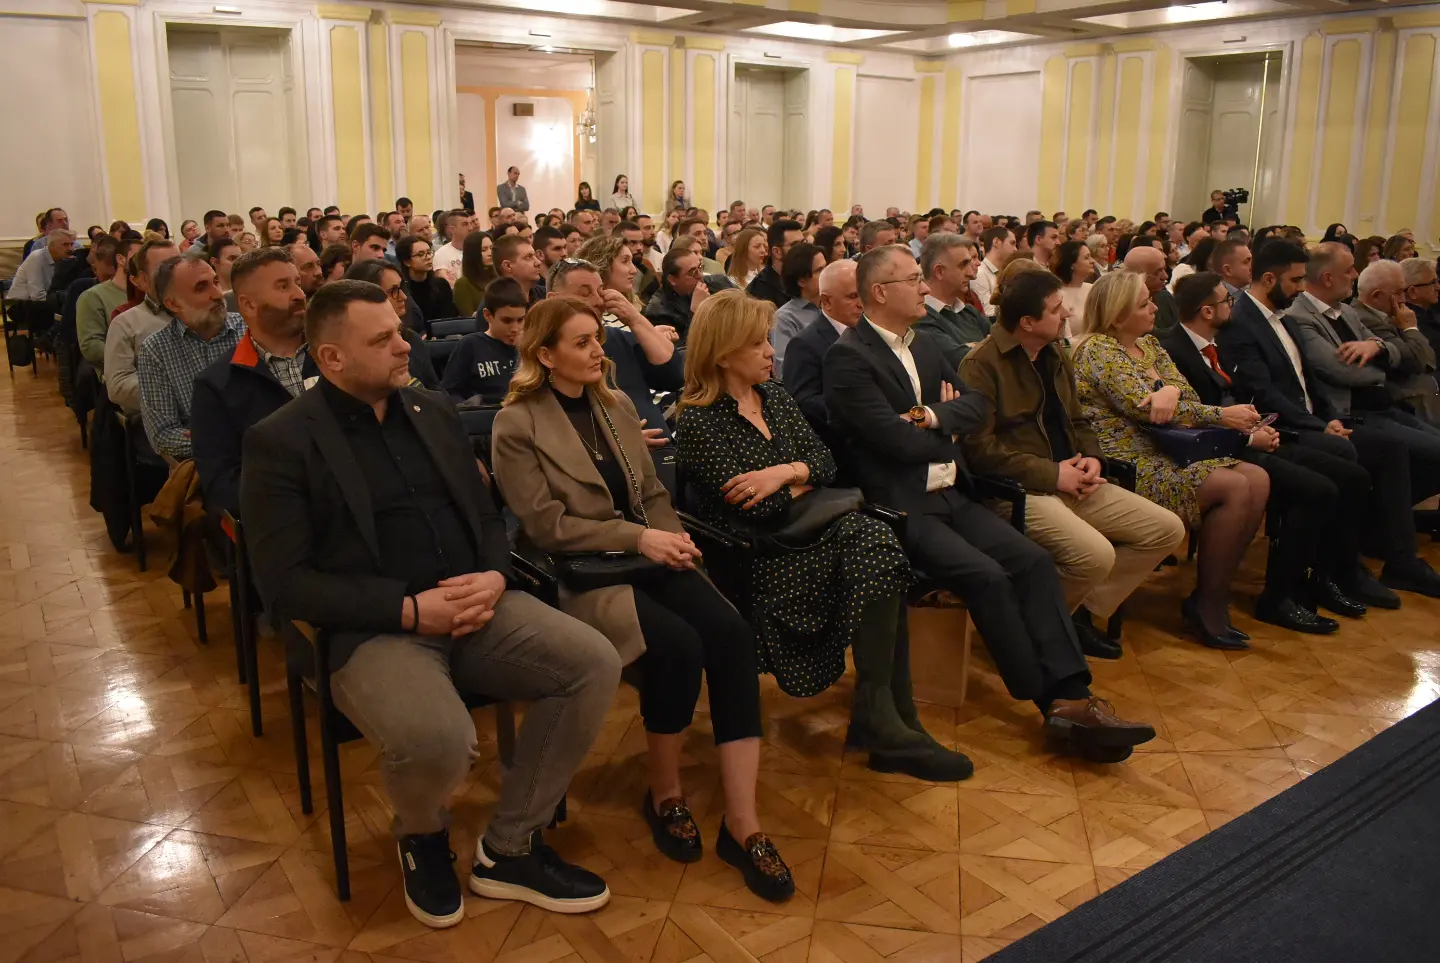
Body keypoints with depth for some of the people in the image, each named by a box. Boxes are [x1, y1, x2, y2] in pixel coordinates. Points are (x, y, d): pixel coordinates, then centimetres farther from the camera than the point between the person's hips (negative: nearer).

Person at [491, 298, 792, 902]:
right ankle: (665, 794, -2)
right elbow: (546, 526, -12)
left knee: (731, 634, -22)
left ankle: (741, 822, -19)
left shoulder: (617, 405, 14)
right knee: (678, 643, -30)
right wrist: (637, 537, -18)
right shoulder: (517, 426, -5)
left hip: (644, 557, 6)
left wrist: (672, 538, -6)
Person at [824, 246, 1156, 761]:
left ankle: (1071, 696, -12)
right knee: (986, 575, -25)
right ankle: (1054, 702, -12)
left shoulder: (923, 345, 17)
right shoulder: (848, 357, -10)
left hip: (951, 495, 8)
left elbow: (978, 405, 10)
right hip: (900, 506, -8)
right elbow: (898, 441, -18)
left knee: (1034, 561, -10)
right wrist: (949, 426, 2)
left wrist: (933, 417, -11)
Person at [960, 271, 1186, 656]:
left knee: (1167, 529, 0)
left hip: (1072, 482, 9)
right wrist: (1052, 474, -16)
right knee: (1096, 554, -31)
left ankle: (1080, 611, 6)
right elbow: (979, 447, -19)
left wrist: (1092, 458, 2)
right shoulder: (981, 364, -12)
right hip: (1020, 490, -9)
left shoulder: (1056, 355, 16)